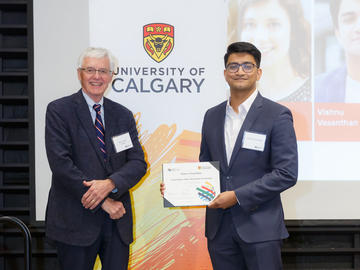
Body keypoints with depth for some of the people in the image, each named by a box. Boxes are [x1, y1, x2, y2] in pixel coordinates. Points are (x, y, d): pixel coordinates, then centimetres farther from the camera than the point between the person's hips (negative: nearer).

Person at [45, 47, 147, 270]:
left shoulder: (123, 115, 11)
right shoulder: (59, 110, -3)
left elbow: (138, 163, 3)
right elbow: (60, 164, -13)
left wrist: (110, 184, -17)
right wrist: (103, 201, -15)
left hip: (117, 220, 4)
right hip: (76, 221, -4)